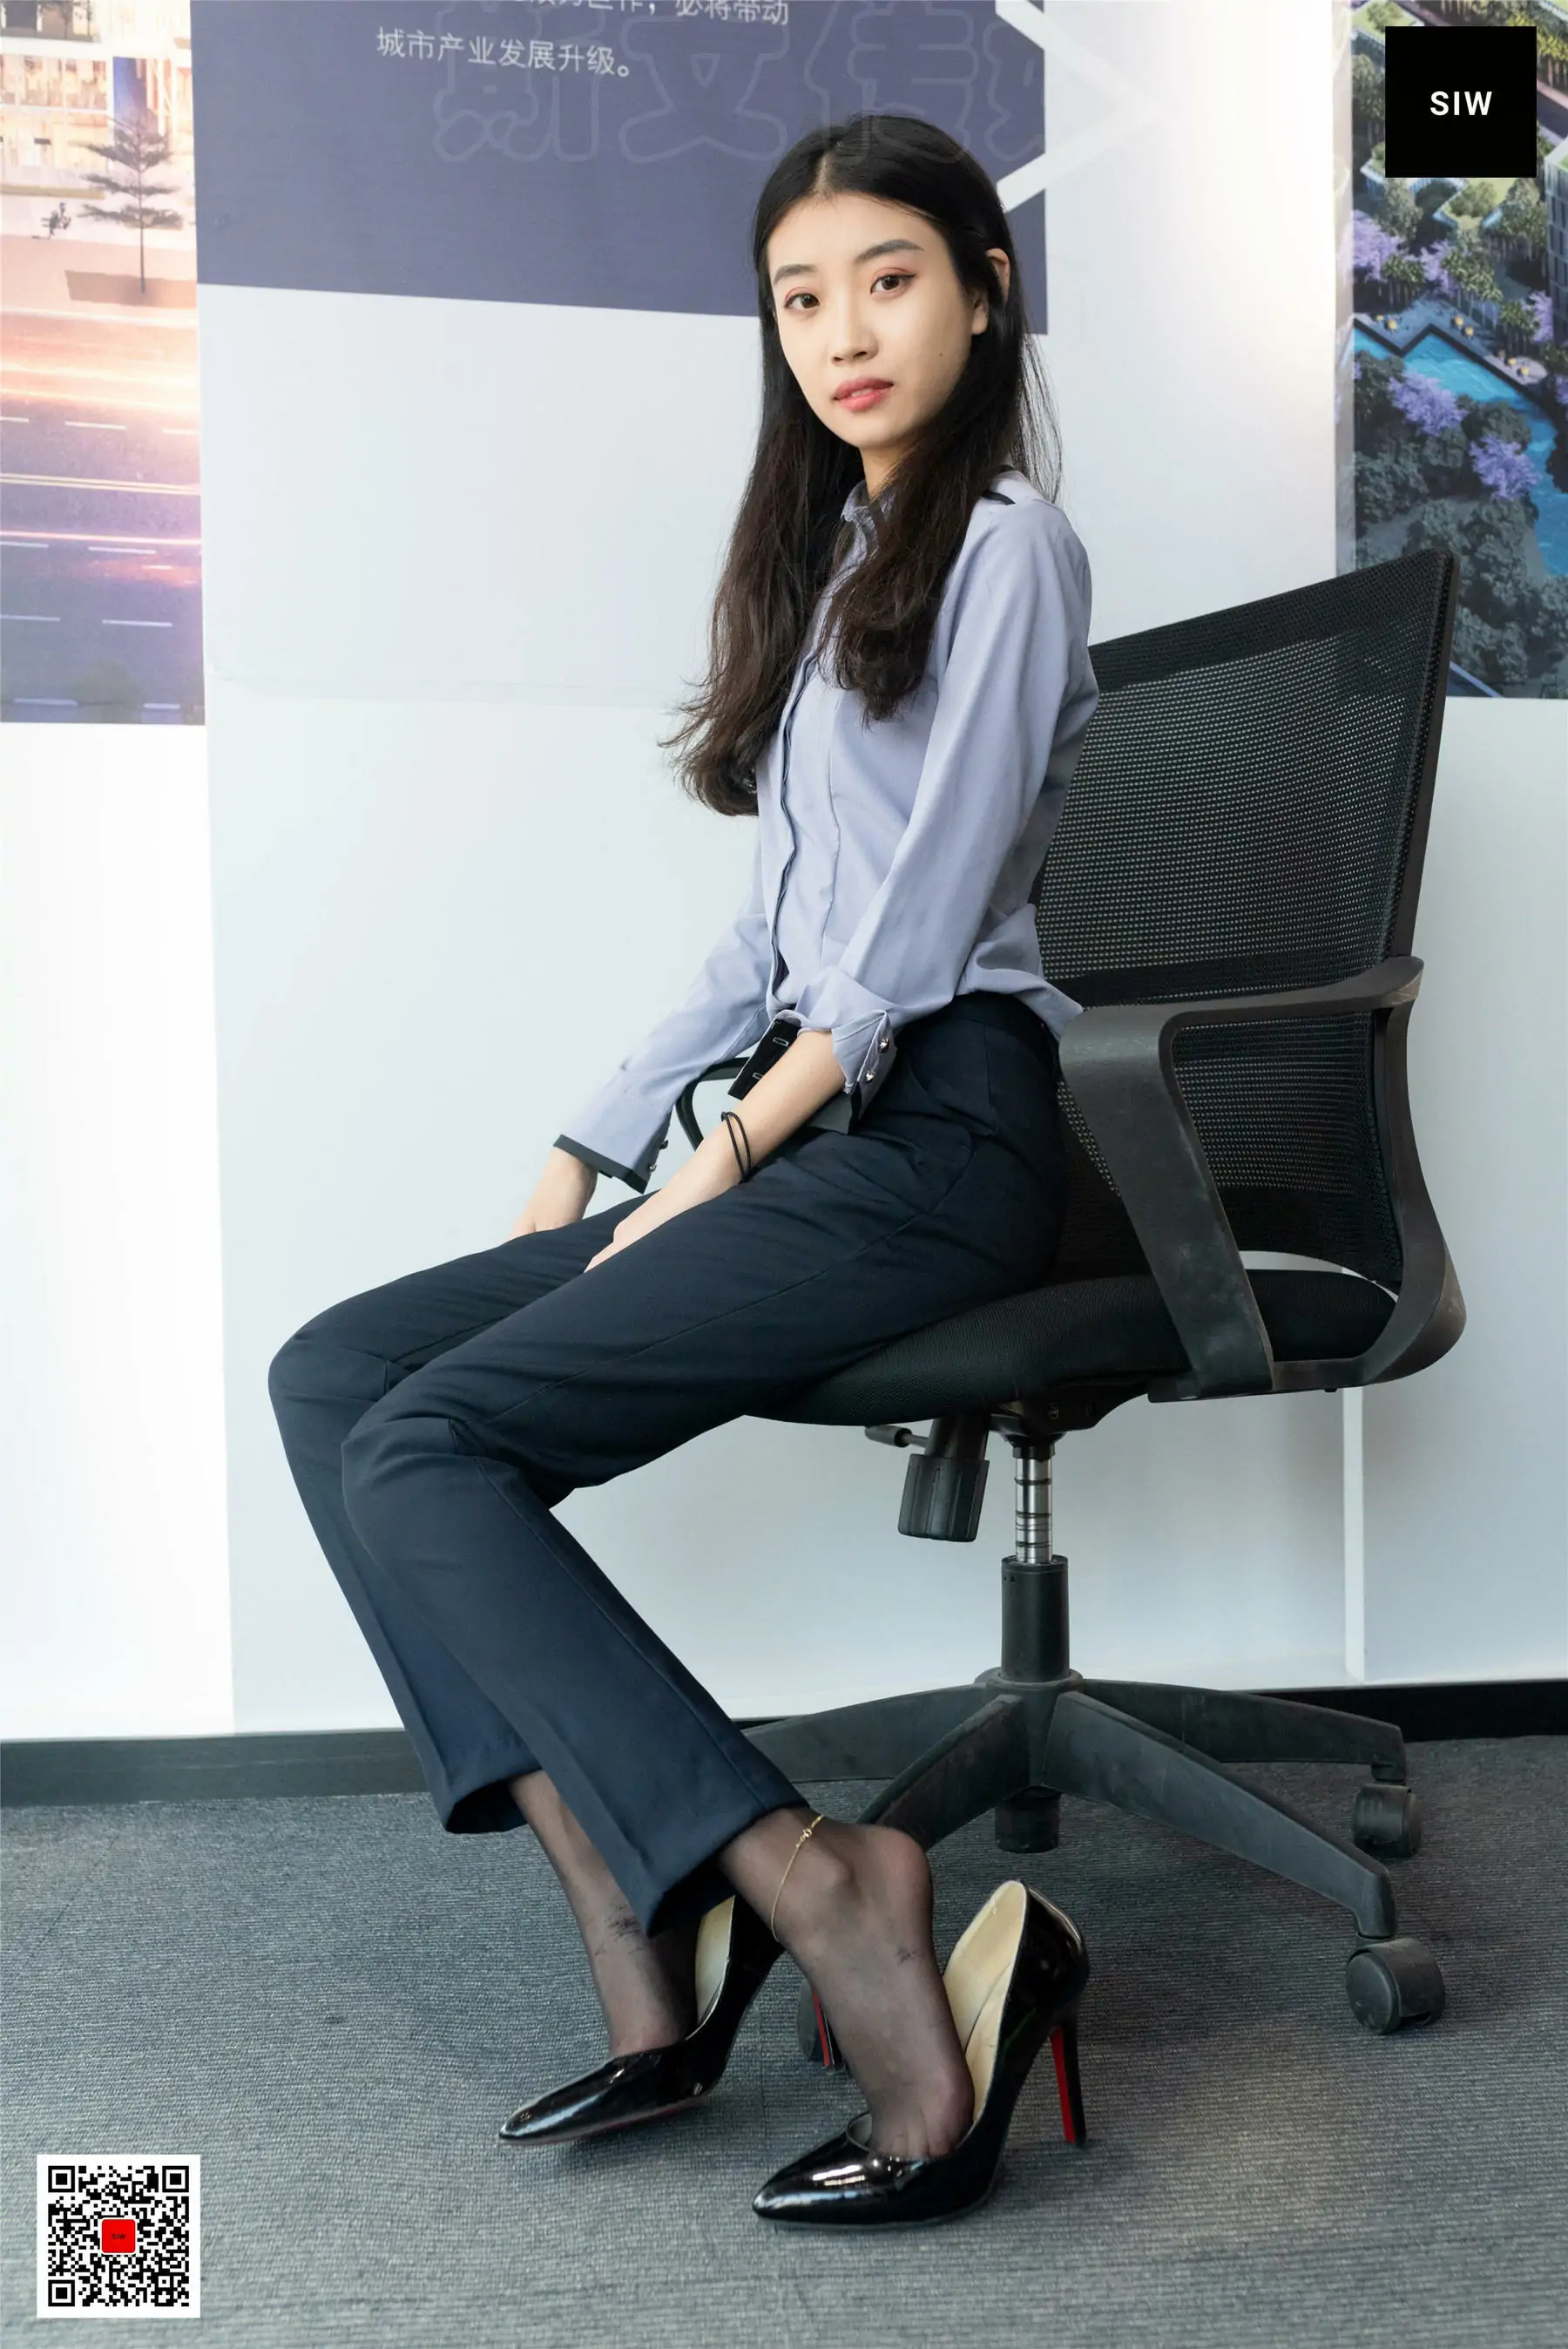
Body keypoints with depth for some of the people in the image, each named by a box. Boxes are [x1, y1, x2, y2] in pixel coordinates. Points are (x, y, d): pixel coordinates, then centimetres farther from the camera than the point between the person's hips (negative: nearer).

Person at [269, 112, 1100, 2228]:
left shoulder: (1004, 543, -1)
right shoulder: (832, 552, 25)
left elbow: (922, 923, -11)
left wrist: (723, 1165, -9)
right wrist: (594, 1153, 15)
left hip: (932, 1138, -9)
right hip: (804, 1136, 9)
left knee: (432, 1448, -21)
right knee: (331, 1376, -6)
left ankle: (830, 1910, -23)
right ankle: (641, 1935, -15)